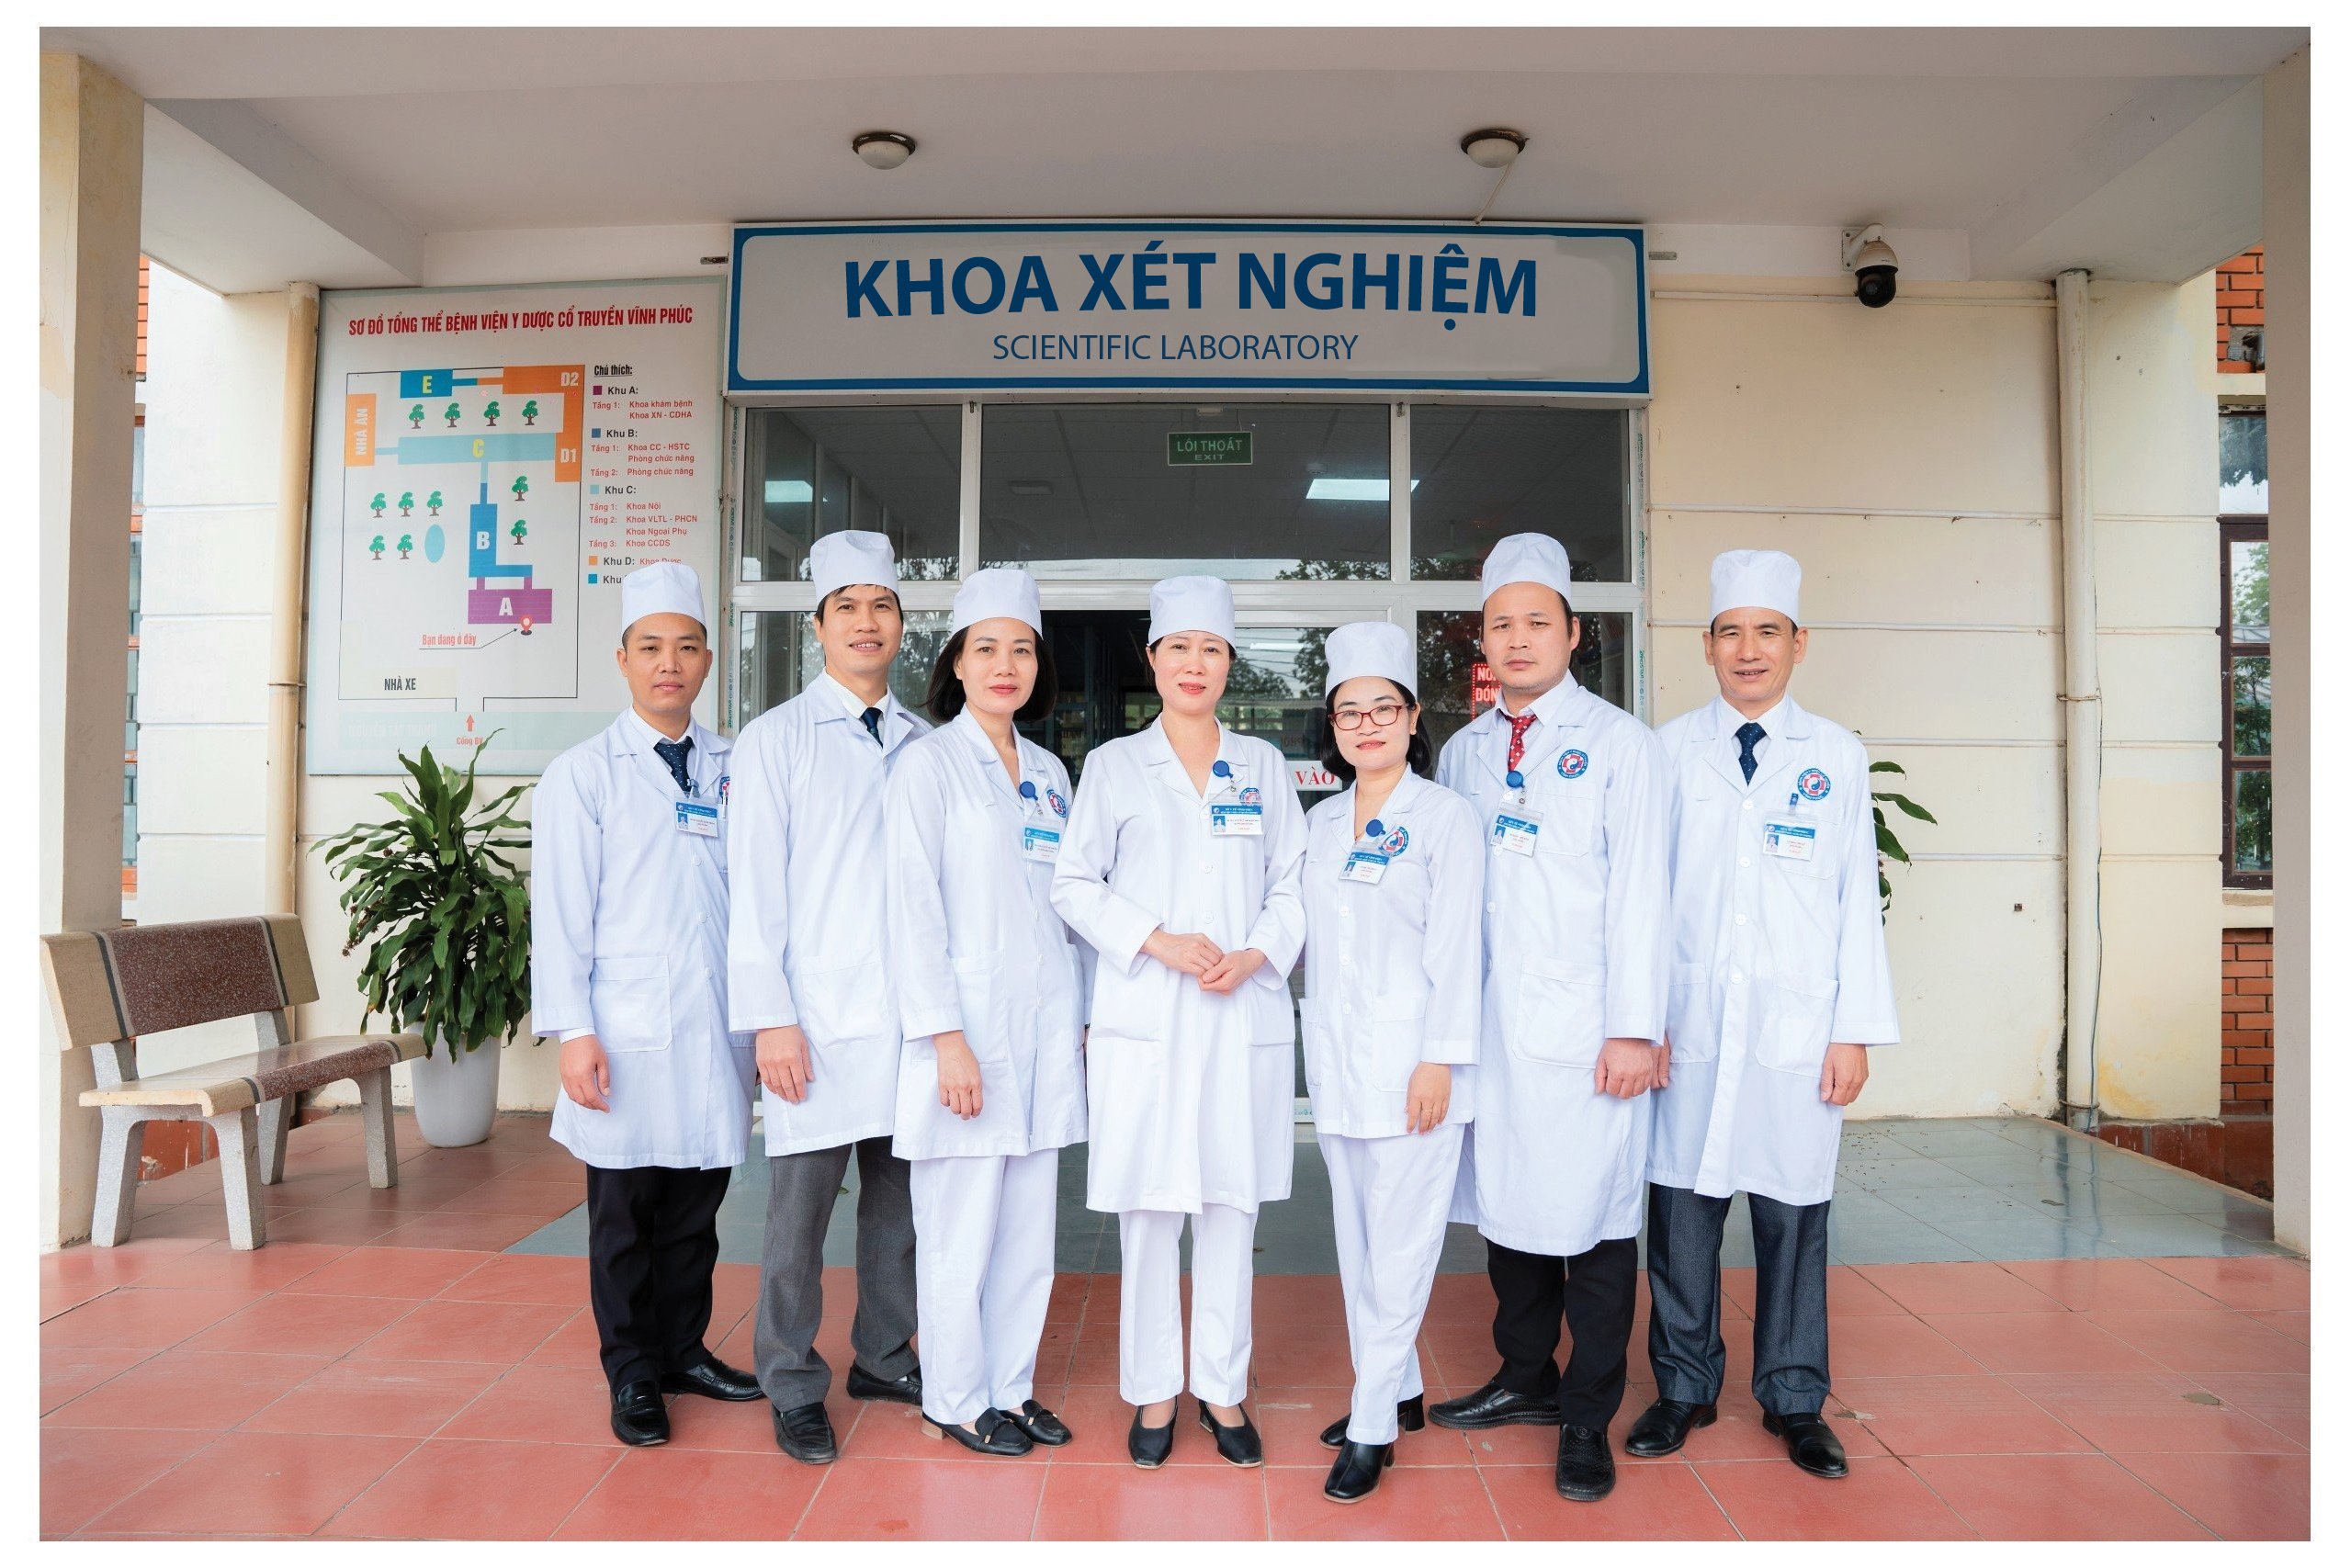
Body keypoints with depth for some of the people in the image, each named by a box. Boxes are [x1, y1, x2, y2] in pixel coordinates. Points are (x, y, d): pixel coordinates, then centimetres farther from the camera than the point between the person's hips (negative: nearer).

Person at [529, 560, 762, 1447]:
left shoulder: (736, 769, 8)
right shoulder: (583, 774, 0)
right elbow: (561, 914, -3)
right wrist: (573, 1031, -10)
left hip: (717, 1032, 3)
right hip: (629, 1034, -3)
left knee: (696, 1207, 12)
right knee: (625, 1214, 7)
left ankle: (683, 1349, 29)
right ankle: (632, 1375, 23)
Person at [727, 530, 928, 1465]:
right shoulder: (776, 739, 1)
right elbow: (755, 889, -3)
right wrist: (770, 1019, -9)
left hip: (910, 1016, 4)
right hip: (818, 1019, -3)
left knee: (899, 1199, 12)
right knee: (800, 1209, 3)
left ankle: (884, 1359, 30)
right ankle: (794, 1389, 20)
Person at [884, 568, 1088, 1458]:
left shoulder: (1049, 772, 14)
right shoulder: (929, 762, -5)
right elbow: (914, 908, -11)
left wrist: (1084, 1016, 12)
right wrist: (946, 1037, -16)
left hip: (1044, 1027, 6)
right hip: (968, 1024, -6)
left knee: (1030, 1227, 12)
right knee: (962, 1232, 3)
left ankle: (1011, 1389, 27)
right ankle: (956, 1401, 20)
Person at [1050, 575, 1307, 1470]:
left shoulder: (1263, 766, 12)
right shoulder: (1114, 765, 7)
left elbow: (1293, 886, 10)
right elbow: (1075, 884, 2)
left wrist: (1253, 955, -8)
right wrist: (1159, 942, -11)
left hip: (1245, 1020, 2)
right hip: (1143, 1024, -1)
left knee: (1231, 1207, 7)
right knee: (1149, 1210, 3)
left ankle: (1222, 1388, 21)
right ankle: (1154, 1391, 19)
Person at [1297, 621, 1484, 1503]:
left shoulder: (1445, 818, -6)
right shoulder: (1321, 822, 12)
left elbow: (1456, 948, -10)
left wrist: (1438, 1060, -14)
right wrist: (1315, 1046, 12)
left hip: (1409, 1058, -6)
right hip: (1335, 1059, 7)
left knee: (1399, 1243, -2)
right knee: (1355, 1239, 14)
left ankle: (1373, 1428, 7)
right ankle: (1397, 1391, 29)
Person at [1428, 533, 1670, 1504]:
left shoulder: (1619, 743, 1)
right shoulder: (1461, 753, 13)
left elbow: (1638, 891, -5)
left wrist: (1635, 1026, -11)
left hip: (1585, 1025, -4)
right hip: (1489, 1023, 4)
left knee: (1595, 1217, 1)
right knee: (1505, 1203, 11)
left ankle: (1587, 1421, 15)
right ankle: (1526, 1379, 29)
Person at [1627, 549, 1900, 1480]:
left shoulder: (1838, 757, 6)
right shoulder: (1669, 751, 5)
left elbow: (1858, 902, 5)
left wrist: (1856, 1030, 0)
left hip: (1796, 1029, 0)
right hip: (1688, 1023, 0)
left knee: (1794, 1214, 7)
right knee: (1682, 1211, 5)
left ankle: (1794, 1400, 25)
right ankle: (1684, 1387, 24)